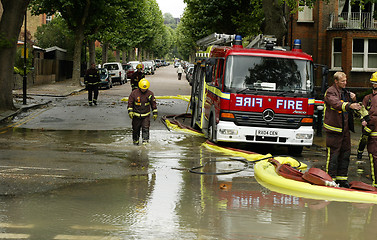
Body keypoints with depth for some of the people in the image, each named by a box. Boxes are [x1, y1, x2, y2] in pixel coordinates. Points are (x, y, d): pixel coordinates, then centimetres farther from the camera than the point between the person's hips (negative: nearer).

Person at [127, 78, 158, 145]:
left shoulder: (150, 94, -3)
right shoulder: (134, 93, -8)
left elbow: (153, 104, 6)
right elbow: (130, 102, -2)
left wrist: (155, 113, 5)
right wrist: (130, 111, -11)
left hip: (146, 115, 0)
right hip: (136, 115, 0)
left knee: (145, 128, -10)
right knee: (136, 129, 10)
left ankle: (145, 140, -10)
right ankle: (135, 141, 25)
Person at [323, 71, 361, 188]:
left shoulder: (344, 92, 17)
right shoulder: (330, 92, -10)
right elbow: (336, 104, -31)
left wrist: (353, 99, 4)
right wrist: (349, 105, -47)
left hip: (345, 129, 8)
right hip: (334, 129, -8)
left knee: (345, 153, 11)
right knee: (333, 154, -5)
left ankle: (342, 178, 19)